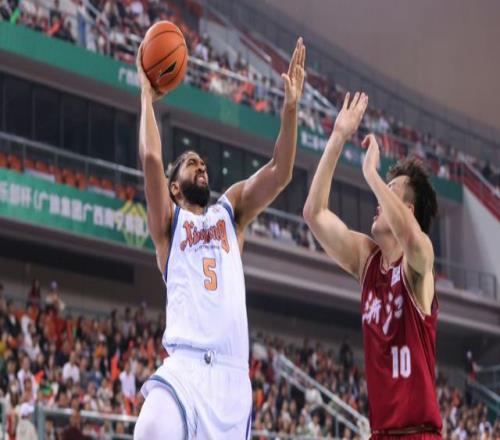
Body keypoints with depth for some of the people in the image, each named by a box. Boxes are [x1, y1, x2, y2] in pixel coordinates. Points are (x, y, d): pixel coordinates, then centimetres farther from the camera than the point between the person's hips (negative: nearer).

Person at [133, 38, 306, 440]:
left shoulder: (231, 211, 24)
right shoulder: (168, 221, 16)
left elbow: (280, 173, 11)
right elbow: (151, 158, -1)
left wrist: (290, 107, 1)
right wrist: (147, 96, 7)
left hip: (232, 373, 3)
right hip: (184, 365, -3)